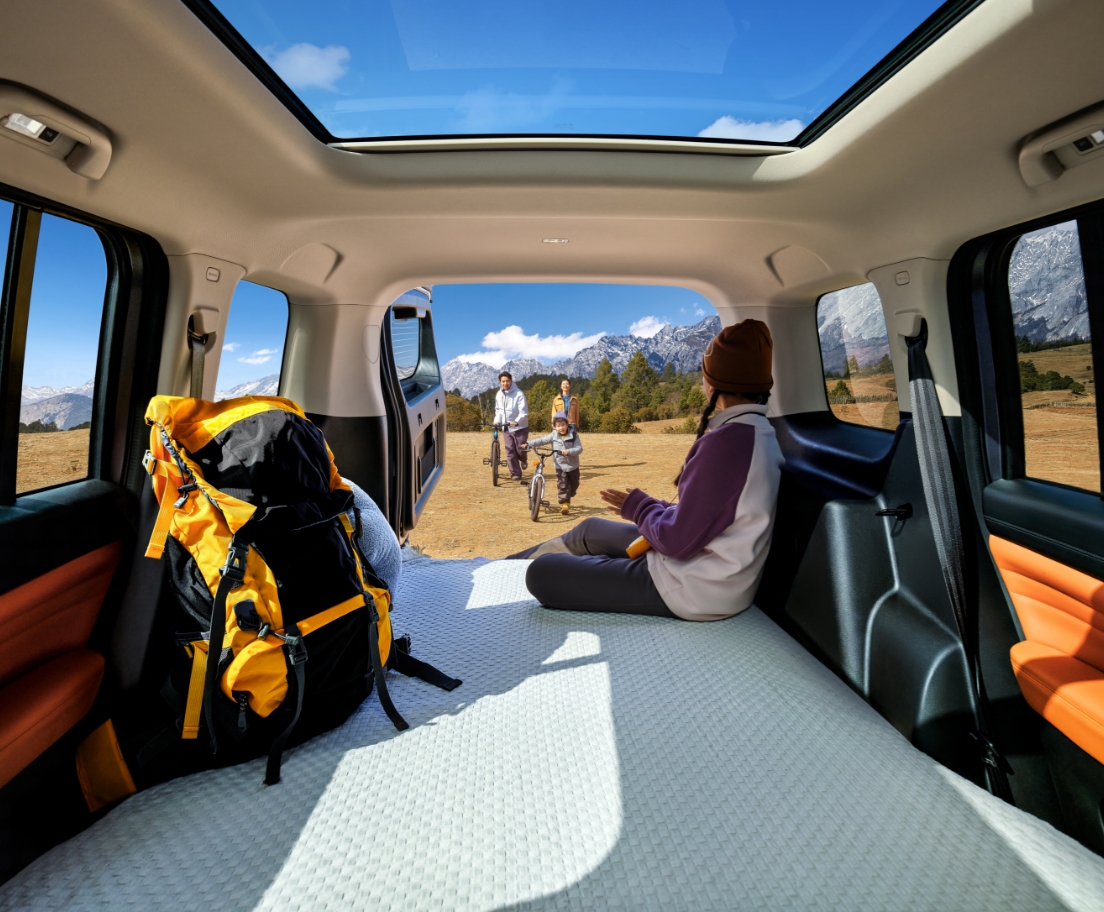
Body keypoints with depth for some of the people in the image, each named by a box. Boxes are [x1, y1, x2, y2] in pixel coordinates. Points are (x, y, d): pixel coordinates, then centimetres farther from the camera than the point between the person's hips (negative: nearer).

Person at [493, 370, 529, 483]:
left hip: (520, 427, -4)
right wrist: (497, 421, -6)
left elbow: (524, 412, -18)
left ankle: (523, 459, 36)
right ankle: (515, 473, 10)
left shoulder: (519, 394, -15)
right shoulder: (499, 394, 2)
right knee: (510, 451, 0)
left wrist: (517, 422, -34)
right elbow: (498, 410, 11)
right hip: (506, 427, 4)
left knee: (520, 449, 1)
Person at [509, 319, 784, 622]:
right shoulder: (760, 431, 2)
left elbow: (678, 541, -25)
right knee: (591, 529, 22)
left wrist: (638, 507, -7)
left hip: (695, 590, -9)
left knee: (542, 571, -6)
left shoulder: (727, 441, -28)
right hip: (710, 573, 9)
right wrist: (652, 509, 2)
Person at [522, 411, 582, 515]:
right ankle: (564, 504, -1)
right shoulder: (553, 436, -4)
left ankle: (567, 499, 38)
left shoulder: (573, 435, -10)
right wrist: (528, 444, -16)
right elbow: (541, 440, -7)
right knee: (562, 485, -8)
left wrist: (568, 452, -33)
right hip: (560, 466, 0)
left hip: (573, 465, 1)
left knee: (574, 485, 14)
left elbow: (579, 448, -17)